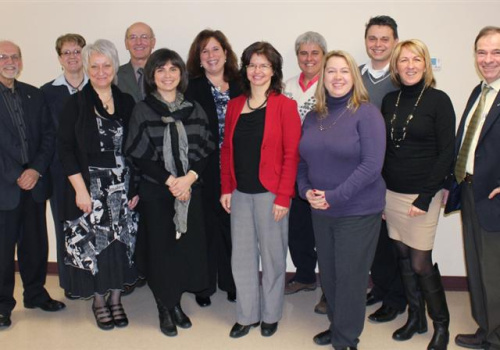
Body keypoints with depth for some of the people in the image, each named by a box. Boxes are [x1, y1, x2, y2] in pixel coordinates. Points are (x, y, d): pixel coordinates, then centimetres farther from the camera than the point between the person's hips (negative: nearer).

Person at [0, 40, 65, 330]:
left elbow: (48, 135, 8)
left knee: (36, 245, 12)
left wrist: (36, 170, -6)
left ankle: (36, 294, 30)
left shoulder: (34, 95, 11)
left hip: (34, 184, 4)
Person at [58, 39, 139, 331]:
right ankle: (98, 300, 22)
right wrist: (81, 190, -12)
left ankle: (116, 298, 24)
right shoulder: (76, 104, -1)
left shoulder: (127, 102, 6)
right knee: (92, 244, 2)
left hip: (123, 187, 2)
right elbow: (66, 149, -5)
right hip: (90, 187, -2)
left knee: (122, 243, 7)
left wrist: (136, 187, 0)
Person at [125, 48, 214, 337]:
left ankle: (176, 303, 24)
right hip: (156, 191, -2)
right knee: (160, 248, 3)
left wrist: (190, 177, -13)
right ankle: (164, 309, 21)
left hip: (191, 190, 2)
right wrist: (170, 180, -13)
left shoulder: (194, 109, 6)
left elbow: (207, 150, 3)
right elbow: (139, 156, -6)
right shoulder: (143, 110, -2)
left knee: (187, 247, 3)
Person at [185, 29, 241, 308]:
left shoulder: (240, 87, 6)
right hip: (204, 171, -2)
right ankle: (204, 284, 22)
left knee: (231, 225, 7)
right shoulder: (192, 89, -1)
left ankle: (231, 281, 25)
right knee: (206, 226, 5)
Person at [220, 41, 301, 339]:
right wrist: (226, 188, 5)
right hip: (240, 193, 5)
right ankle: (247, 315, 27)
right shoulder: (234, 105, 9)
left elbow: (292, 154, -10)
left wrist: (283, 197, -14)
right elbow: (227, 150, 11)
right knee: (242, 258, 11)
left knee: (272, 256, 9)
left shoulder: (285, 106, -6)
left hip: (270, 194, -4)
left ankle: (271, 315, 26)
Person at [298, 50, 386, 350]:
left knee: (350, 277, 3)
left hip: (358, 211, -5)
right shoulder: (314, 117, 7)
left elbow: (372, 165, -18)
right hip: (321, 212, 6)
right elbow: (302, 159, 12)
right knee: (328, 274, 15)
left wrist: (334, 197, -20)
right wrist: (306, 190, -7)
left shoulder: (366, 113, -11)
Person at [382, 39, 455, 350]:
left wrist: (426, 197, -14)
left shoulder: (438, 100, -7)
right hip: (392, 193, 5)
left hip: (423, 194, -5)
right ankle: (416, 318, 30)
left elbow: (446, 153, -10)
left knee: (420, 263, -1)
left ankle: (441, 324, 20)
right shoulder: (390, 100, 6)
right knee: (404, 257, 12)